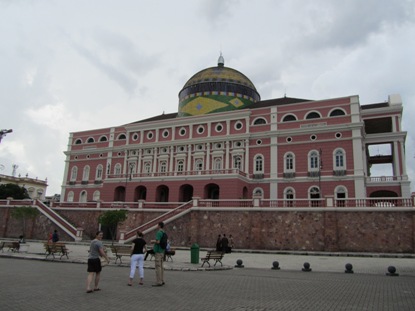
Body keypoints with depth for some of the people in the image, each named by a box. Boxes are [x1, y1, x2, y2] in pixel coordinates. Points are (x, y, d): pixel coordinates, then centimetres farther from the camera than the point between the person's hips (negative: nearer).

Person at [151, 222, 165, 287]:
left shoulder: (159, 232, -15)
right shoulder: (163, 233, 16)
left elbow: (158, 242, -26)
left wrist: (153, 241, -5)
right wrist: (154, 242, 19)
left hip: (158, 252, -10)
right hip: (162, 251, 10)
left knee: (158, 267, -7)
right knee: (161, 266, 12)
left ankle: (158, 282, -5)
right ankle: (162, 281, 15)